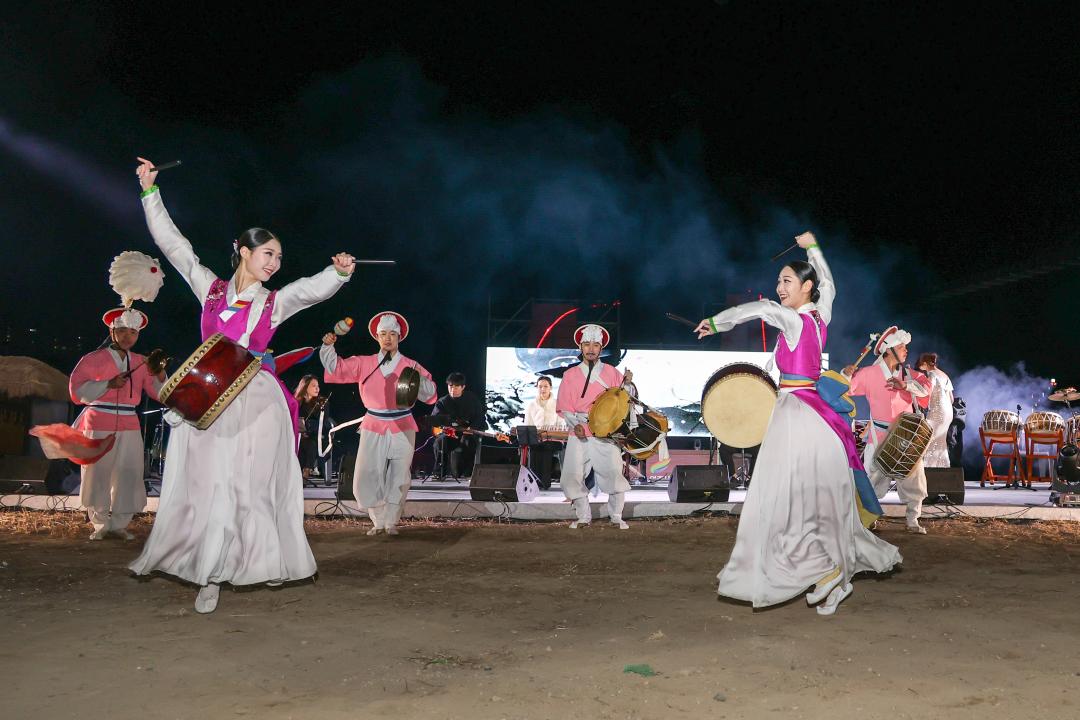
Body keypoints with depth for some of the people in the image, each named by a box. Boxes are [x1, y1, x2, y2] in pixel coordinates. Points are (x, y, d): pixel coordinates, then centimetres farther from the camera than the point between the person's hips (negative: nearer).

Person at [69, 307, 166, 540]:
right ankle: (100, 525, 14)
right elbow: (77, 391, -6)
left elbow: (160, 393, 7)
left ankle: (119, 524, 11)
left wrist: (159, 374, -12)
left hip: (129, 428, 3)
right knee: (97, 476, 1)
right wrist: (109, 384, -16)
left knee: (128, 476, 0)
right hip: (99, 427, -3)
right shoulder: (94, 359, 1)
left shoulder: (141, 363, 11)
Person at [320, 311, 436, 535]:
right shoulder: (364, 363, 3)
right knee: (366, 477, 1)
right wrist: (328, 346, -10)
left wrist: (419, 379, -26)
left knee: (399, 478, 4)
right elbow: (336, 368, 5)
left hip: (402, 428, -1)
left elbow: (428, 394, -7)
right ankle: (378, 521, 18)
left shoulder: (410, 366, -2)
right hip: (373, 427, 1)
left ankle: (391, 522, 18)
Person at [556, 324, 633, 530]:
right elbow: (564, 407, 7)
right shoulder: (570, 375, 10)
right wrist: (575, 424, -9)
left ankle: (616, 517, 8)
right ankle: (583, 516, 12)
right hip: (579, 435, 1)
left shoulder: (612, 373, 8)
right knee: (572, 478, -6)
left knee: (614, 475, -11)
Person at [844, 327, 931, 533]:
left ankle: (913, 520, 19)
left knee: (914, 479, 6)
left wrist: (905, 385, -24)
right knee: (873, 478, 2)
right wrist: (847, 375, -26)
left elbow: (926, 387, -8)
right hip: (880, 436, -4)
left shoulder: (907, 374, 7)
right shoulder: (870, 373, -4)